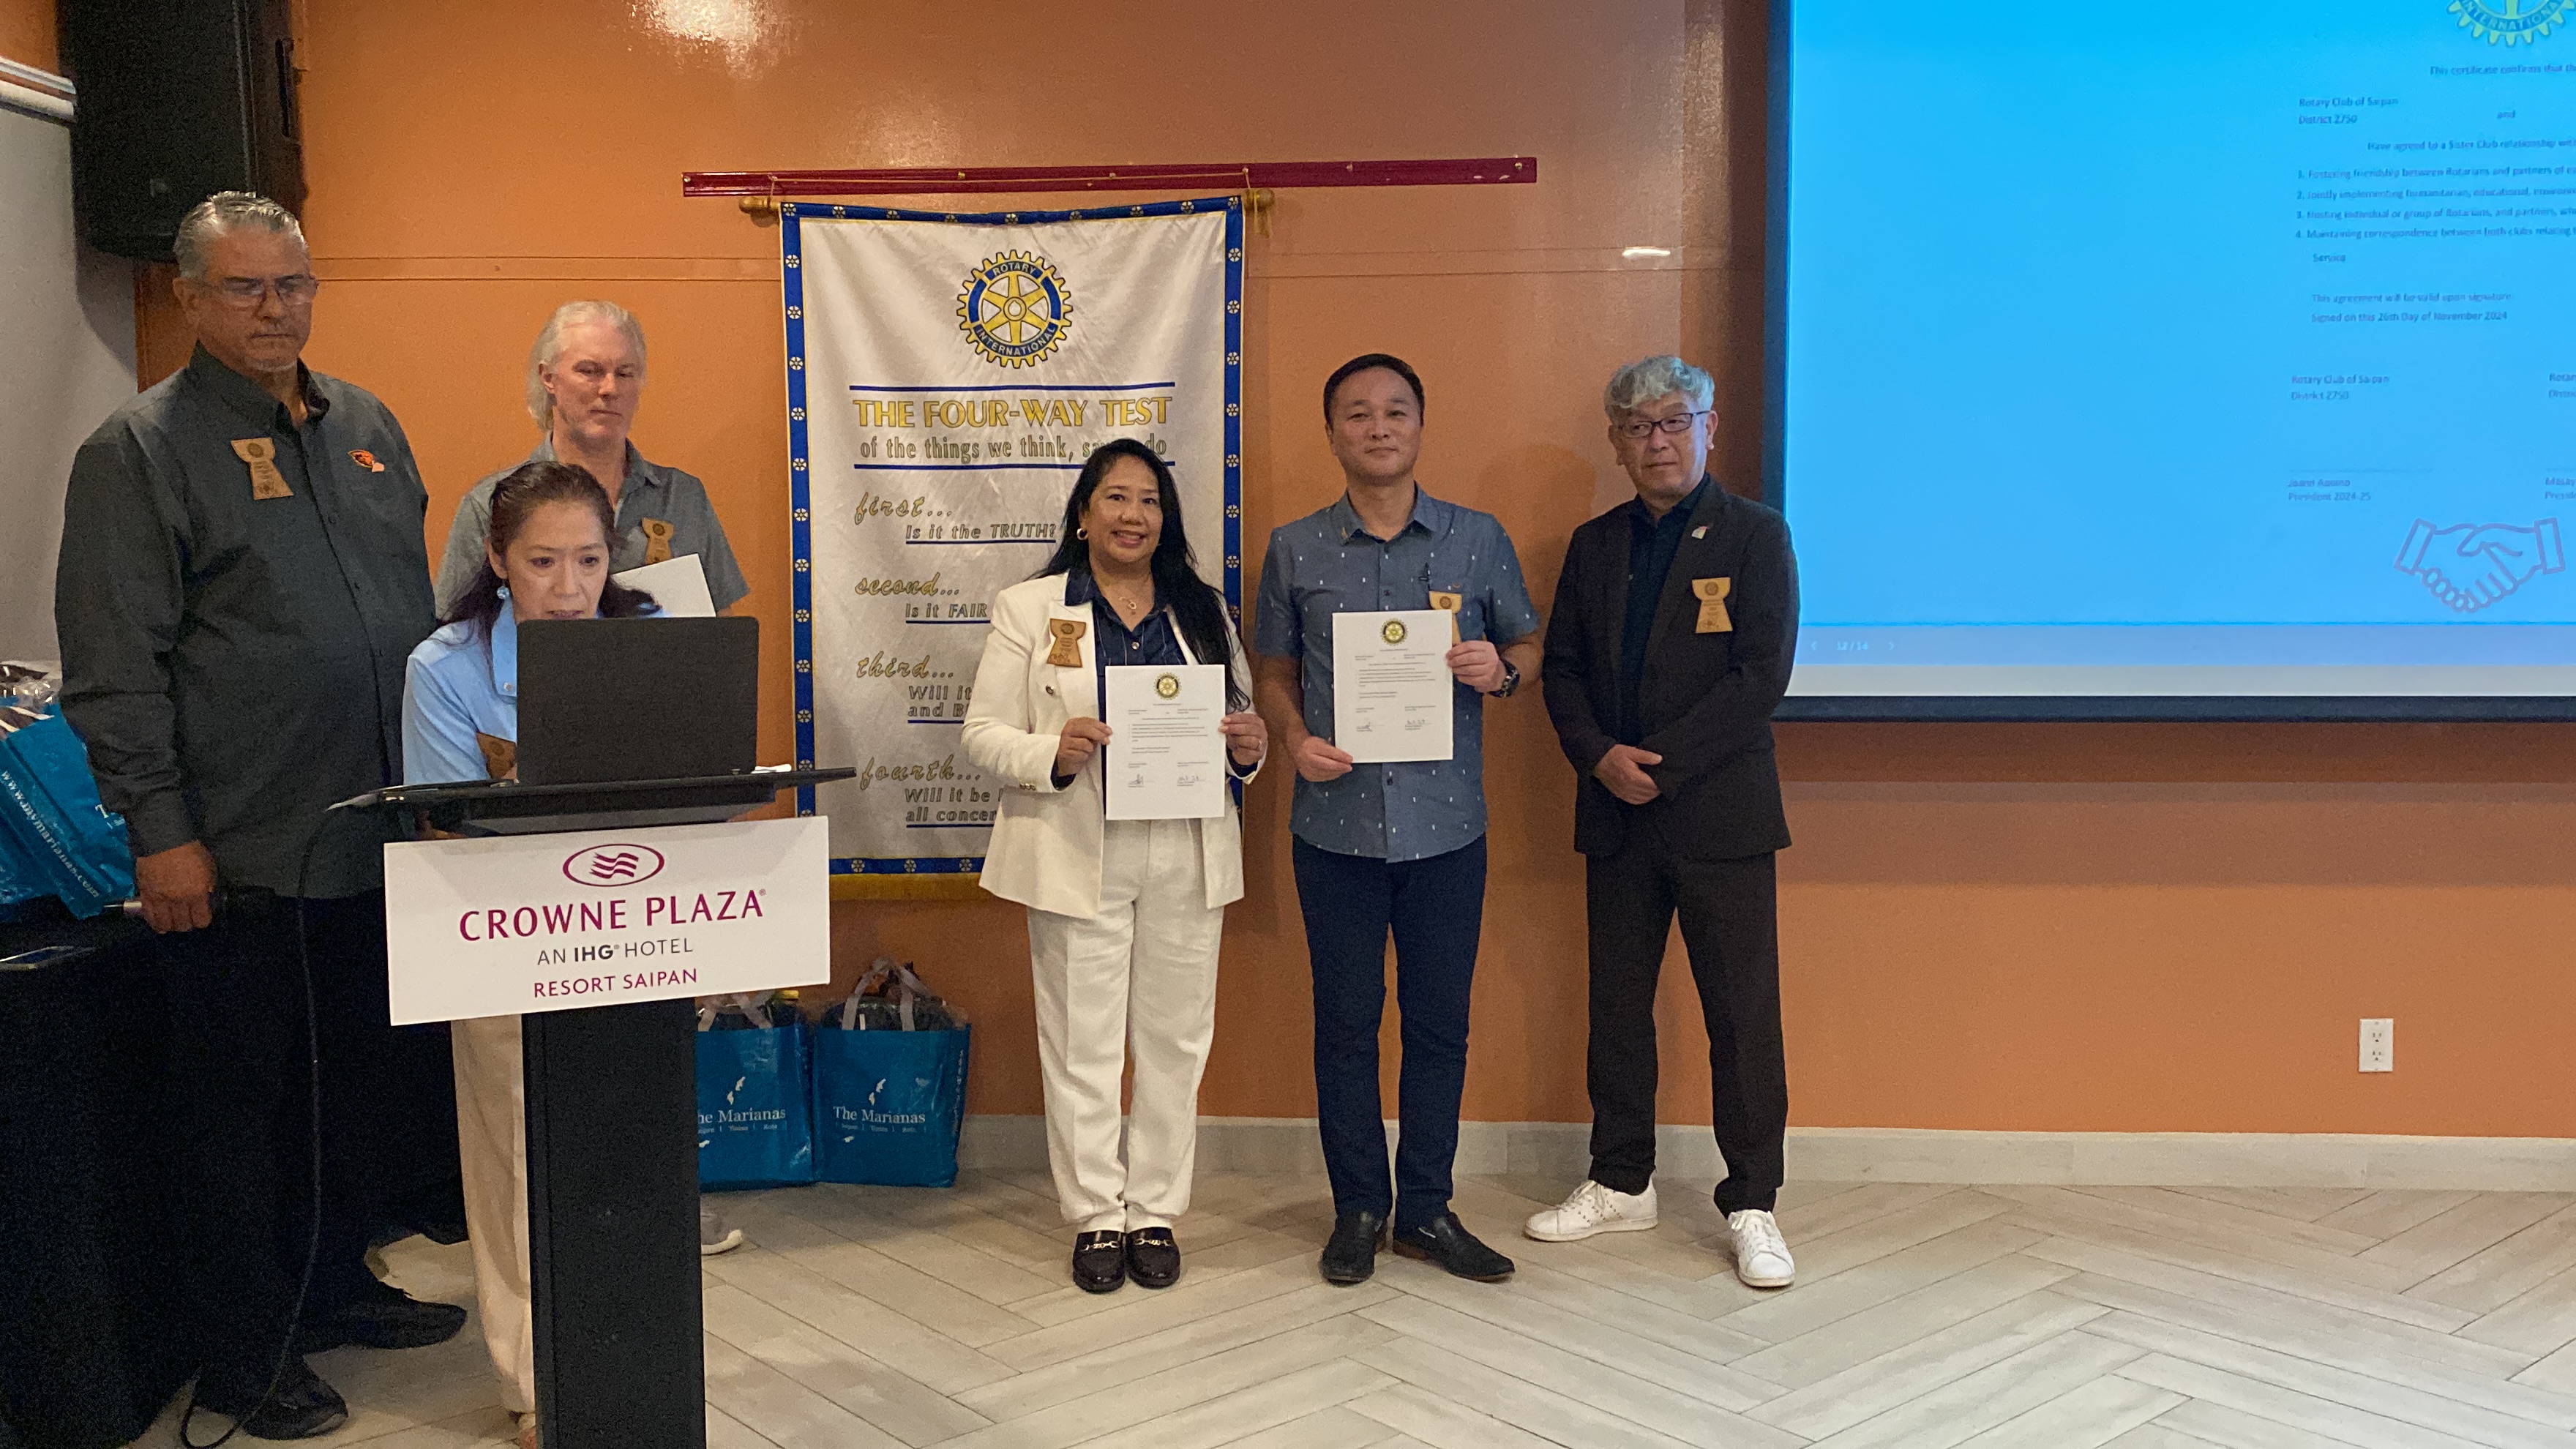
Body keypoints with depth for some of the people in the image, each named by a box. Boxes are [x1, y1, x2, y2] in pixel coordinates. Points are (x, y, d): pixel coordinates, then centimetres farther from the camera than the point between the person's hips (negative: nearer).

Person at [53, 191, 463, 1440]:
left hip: (383, 839, 6)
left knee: (395, 1073, 15)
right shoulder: (139, 448, -5)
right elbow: (115, 665, -10)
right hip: (243, 857, -6)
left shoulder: (367, 426, 14)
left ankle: (333, 1286, 34)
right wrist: (161, 832, -15)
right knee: (239, 1104, 6)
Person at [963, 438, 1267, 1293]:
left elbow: (1240, 723, 16)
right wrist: (1052, 753, -20)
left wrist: (1249, 748, -7)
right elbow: (984, 735, -1)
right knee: (1083, 1045, 3)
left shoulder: (1204, 610, 12)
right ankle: (1097, 1218, 15)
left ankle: (1156, 1213, 20)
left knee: (1174, 1040, 8)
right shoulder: (1029, 610, 3)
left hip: (1185, 855, 3)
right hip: (1079, 856, -3)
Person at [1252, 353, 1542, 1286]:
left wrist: (1502, 669, -12)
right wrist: (1295, 738, -9)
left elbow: (1529, 646, 11)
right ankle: (1358, 1209, 20)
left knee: (1439, 1025, 7)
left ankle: (1426, 1209, 20)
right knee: (1347, 1024, 7)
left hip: (1446, 823, 0)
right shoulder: (1295, 549, 5)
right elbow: (1274, 671, 10)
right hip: (1337, 824, 0)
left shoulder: (1478, 540, 5)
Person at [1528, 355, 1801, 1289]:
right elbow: (1562, 669, 10)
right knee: (1616, 1007, 12)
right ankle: (1621, 1185, 25)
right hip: (1616, 817, 5)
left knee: (1743, 1015, 0)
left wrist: (1660, 763, -15)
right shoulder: (1594, 546, 12)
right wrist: (1599, 757, -9)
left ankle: (1750, 1205, 11)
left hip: (1721, 815, -4)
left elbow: (1761, 675, -11)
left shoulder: (1754, 536, -3)